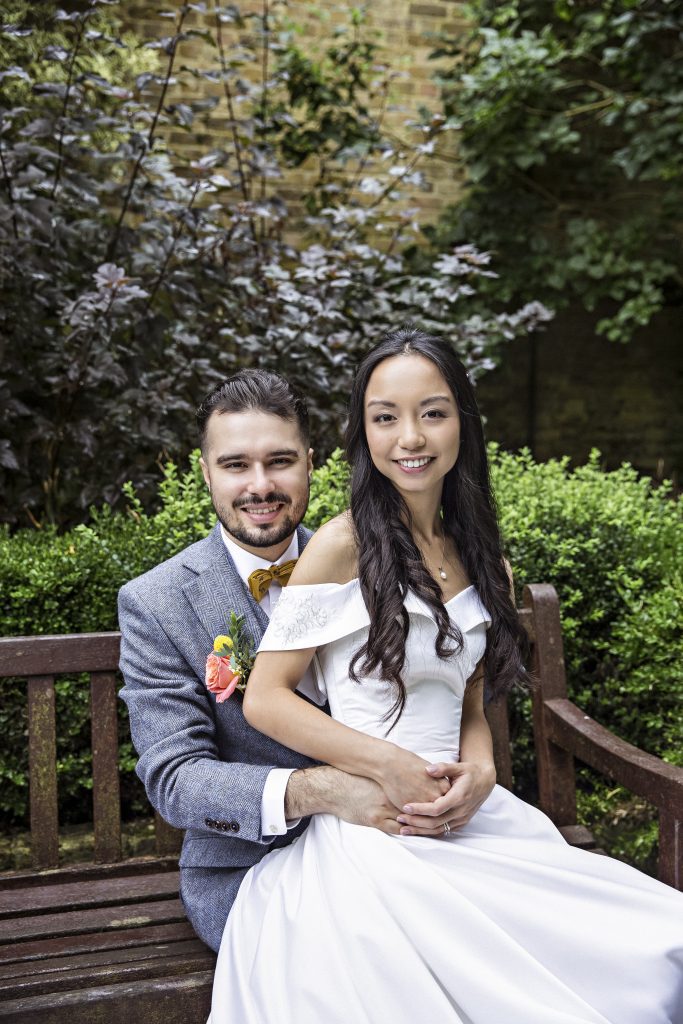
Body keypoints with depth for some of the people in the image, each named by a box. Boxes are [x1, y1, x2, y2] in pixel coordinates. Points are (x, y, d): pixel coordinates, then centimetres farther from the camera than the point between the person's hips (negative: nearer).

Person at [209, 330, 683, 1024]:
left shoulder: (482, 562, 11)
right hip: (369, 832, -5)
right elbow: (265, 699, -8)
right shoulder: (344, 545, -8)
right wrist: (390, 766, -15)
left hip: (467, 821, 6)